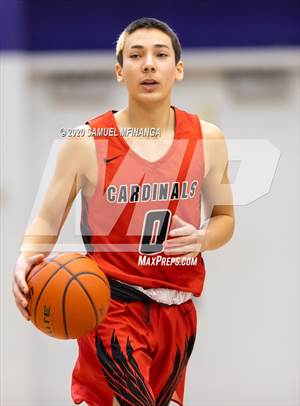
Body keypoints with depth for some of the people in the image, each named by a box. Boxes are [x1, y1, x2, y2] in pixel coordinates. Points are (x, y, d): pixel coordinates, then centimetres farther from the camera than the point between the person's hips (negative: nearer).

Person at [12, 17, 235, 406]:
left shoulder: (207, 139, 1)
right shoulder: (87, 141, -7)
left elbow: (224, 217, 13)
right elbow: (47, 220, -1)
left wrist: (202, 239, -9)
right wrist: (27, 259, -22)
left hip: (178, 307, 4)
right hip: (113, 303, -4)